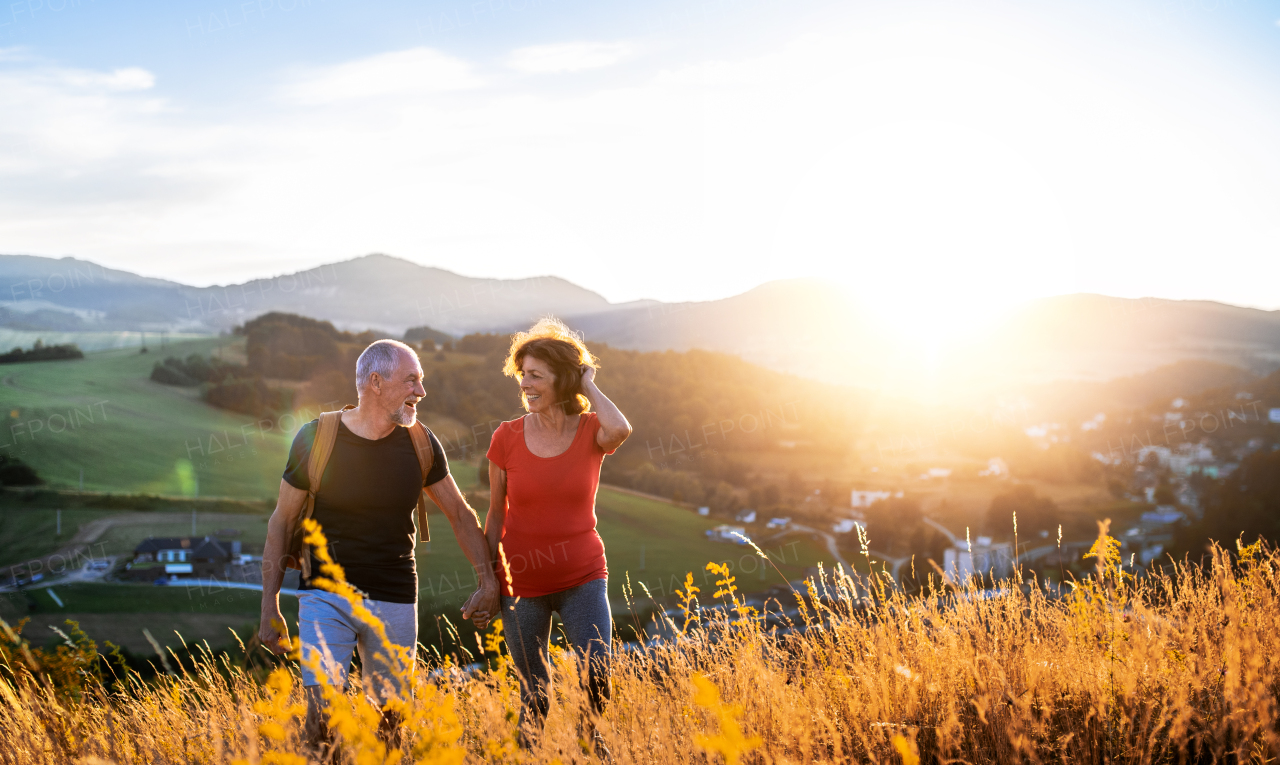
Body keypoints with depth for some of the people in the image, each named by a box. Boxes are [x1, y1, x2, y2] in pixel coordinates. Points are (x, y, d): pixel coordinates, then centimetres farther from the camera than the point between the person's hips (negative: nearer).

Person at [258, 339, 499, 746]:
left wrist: (488, 579, 2)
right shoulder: (316, 438, -7)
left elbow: (460, 514, 11)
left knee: (388, 725, 5)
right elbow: (282, 521, 1)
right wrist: (270, 606, -1)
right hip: (325, 597, -2)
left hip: (395, 604, 2)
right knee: (321, 715, -15)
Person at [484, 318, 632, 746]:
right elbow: (496, 515, 4)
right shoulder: (507, 438, -4)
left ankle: (596, 750, 14)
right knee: (534, 695, 8)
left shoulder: (591, 432, -7)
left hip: (582, 578, -1)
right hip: (523, 582, 1)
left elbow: (620, 430, -33)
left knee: (597, 680, -12)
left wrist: (588, 385, -16)